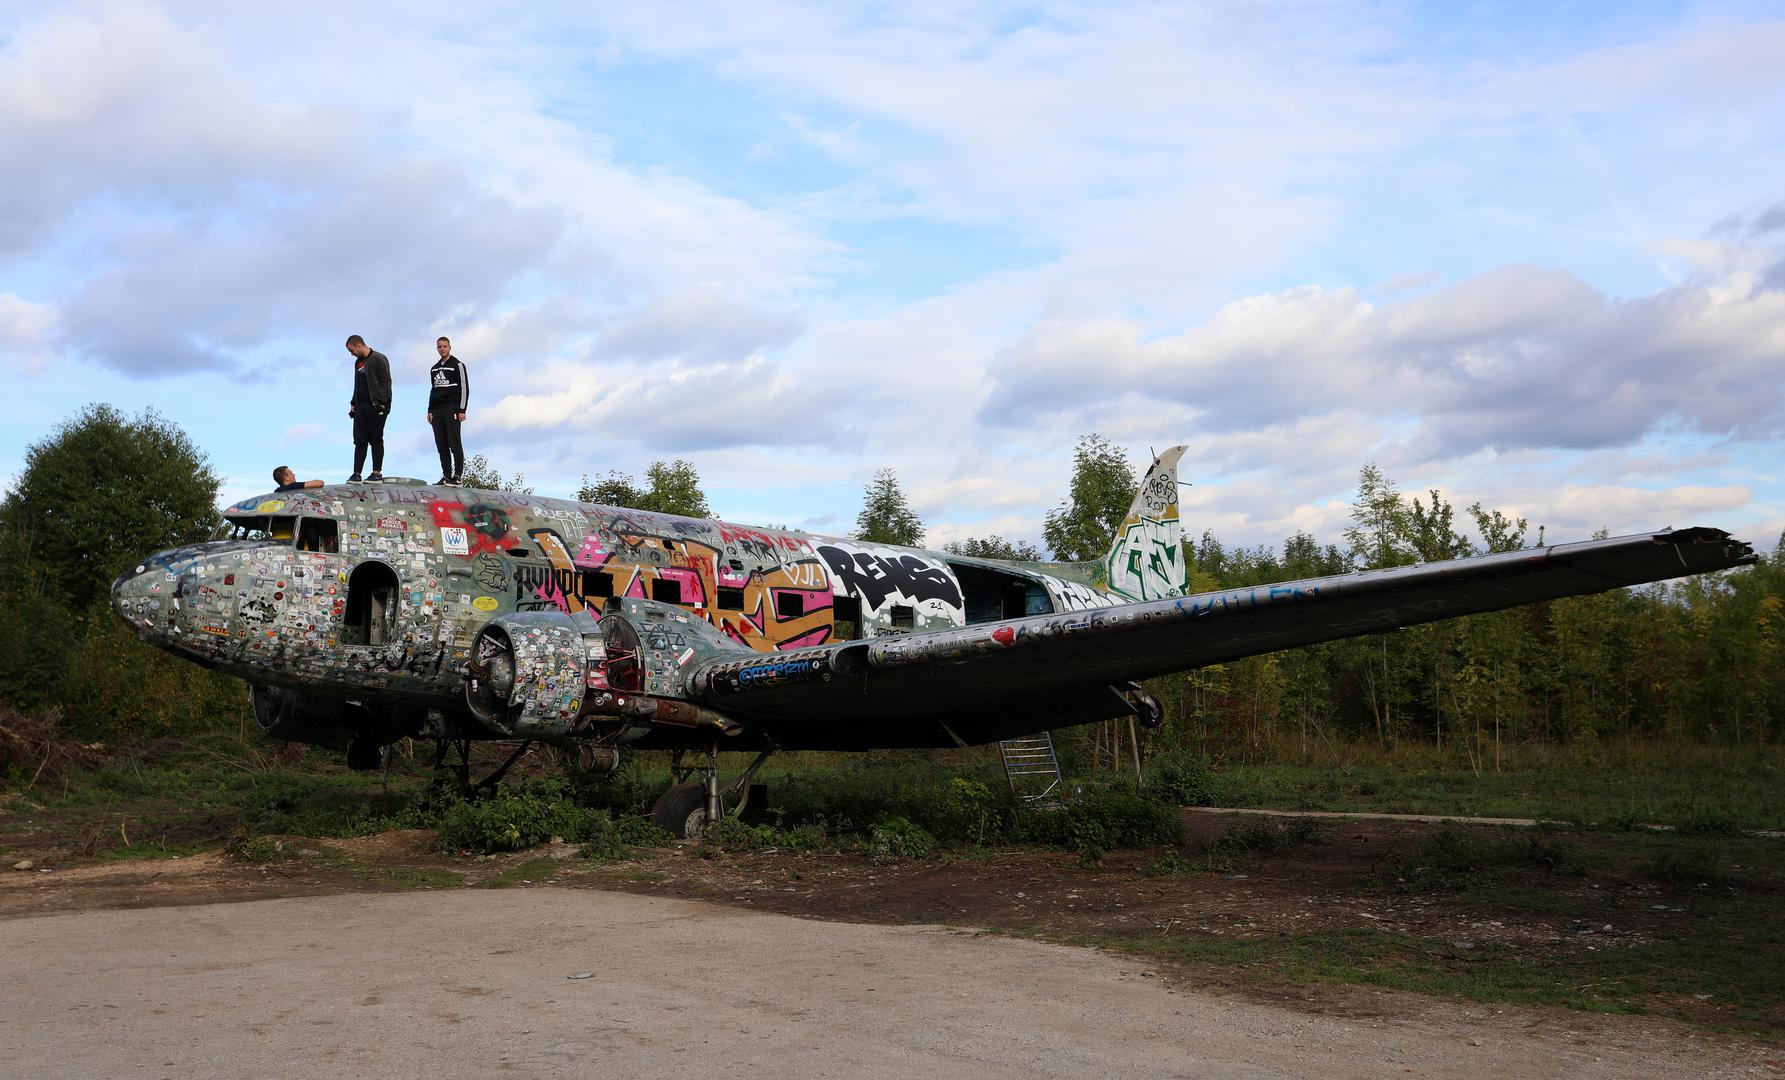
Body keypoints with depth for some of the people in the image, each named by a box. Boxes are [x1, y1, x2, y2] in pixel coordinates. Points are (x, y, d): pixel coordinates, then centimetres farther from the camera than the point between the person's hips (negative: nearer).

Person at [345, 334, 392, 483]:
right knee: (360, 441, 3)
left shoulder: (378, 359, -5)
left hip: (375, 407, -8)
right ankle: (356, 474, 2)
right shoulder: (358, 362, 20)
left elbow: (385, 381, -12)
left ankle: (377, 473, 1)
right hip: (361, 407, 8)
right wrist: (353, 403, 16)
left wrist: (380, 403, -18)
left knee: (376, 440, -4)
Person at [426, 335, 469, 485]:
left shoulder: (457, 365, 0)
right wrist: (430, 411, 14)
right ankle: (446, 476, 6)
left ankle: (458, 476, -7)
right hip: (437, 411, 7)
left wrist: (462, 410, -12)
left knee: (454, 443, -8)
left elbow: (464, 388, -5)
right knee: (441, 445, 3)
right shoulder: (434, 368, 20)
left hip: (452, 409, -7)